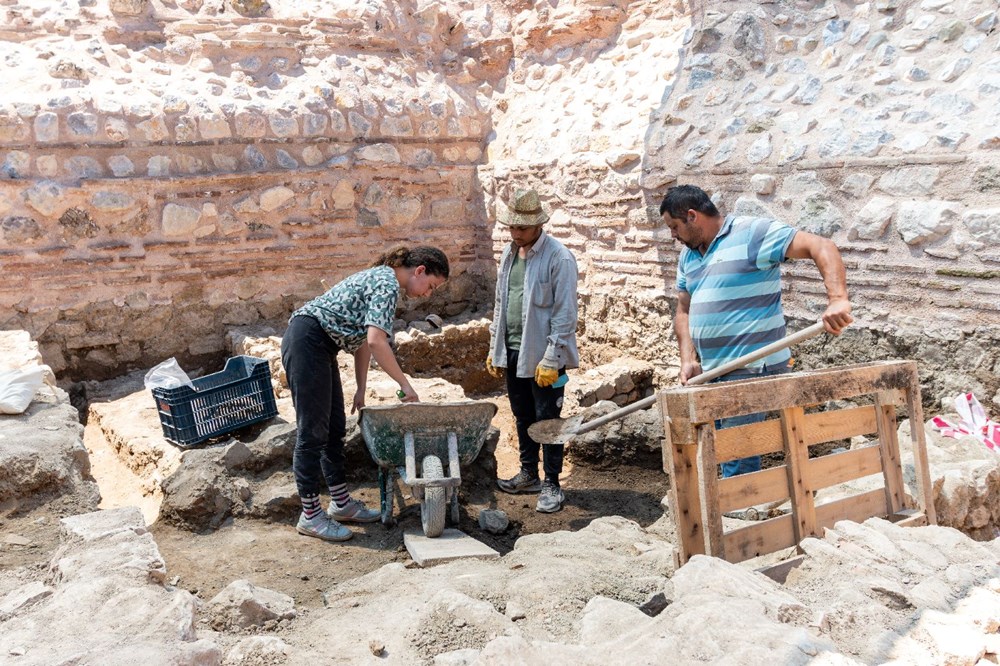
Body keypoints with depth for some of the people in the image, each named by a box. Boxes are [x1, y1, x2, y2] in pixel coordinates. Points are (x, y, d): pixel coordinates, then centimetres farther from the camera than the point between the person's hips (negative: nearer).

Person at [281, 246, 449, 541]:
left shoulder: (381, 278, 17)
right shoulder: (388, 284, -14)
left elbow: (363, 340, 19)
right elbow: (376, 342, -25)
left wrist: (361, 390, 17)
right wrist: (405, 385, -16)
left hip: (318, 345, 11)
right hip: (308, 341, -11)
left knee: (334, 428, 13)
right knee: (313, 431, -5)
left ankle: (341, 503, 22)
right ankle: (310, 516, 2)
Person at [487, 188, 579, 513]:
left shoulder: (559, 258, -14)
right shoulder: (509, 253, 10)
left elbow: (565, 314, -16)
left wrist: (551, 359, -18)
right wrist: (495, 348, 13)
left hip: (542, 353, -7)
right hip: (513, 351, 7)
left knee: (547, 420, 1)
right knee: (523, 416, 17)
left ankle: (552, 485, 13)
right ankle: (528, 474, 31)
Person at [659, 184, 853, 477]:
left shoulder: (752, 233, -11)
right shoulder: (688, 255, 15)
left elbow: (821, 247, -17)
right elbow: (684, 311, 15)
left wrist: (837, 299, -32)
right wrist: (688, 360, -1)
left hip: (751, 370, -9)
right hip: (712, 373, 9)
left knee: (738, 460, -9)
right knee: (728, 454, 17)